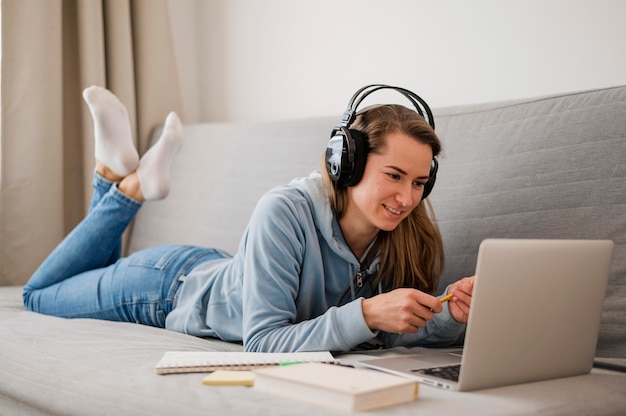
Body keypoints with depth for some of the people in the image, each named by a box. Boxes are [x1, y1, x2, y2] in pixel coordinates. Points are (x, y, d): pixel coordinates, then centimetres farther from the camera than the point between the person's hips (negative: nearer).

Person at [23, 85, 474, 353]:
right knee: (39, 293, 24)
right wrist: (366, 313, -52)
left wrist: (451, 316, -39)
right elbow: (263, 341, -40)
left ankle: (118, 171, 30)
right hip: (169, 284, -5)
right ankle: (129, 182, 21)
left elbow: (394, 332, -19)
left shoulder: (408, 233, -24)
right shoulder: (285, 212, -41)